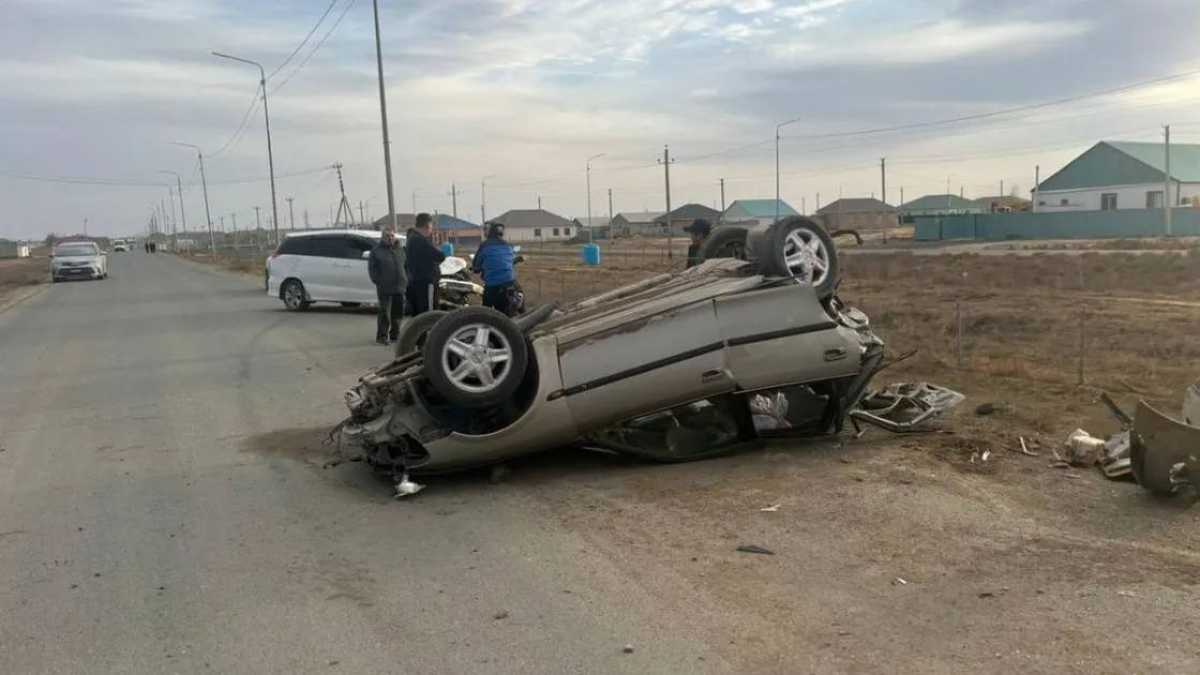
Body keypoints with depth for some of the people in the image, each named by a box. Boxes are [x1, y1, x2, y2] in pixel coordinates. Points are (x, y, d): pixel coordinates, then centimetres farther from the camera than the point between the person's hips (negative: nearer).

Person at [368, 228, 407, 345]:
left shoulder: (400, 250, 13)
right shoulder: (377, 250, -1)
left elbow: (406, 265, 17)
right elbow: (371, 268, -1)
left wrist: (405, 281, 7)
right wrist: (378, 281, -9)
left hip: (399, 287, 5)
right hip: (385, 288, -5)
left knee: (398, 313, 9)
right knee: (385, 312, -7)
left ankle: (395, 335, 21)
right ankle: (382, 336, 0)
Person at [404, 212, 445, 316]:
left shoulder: (411, 238, 15)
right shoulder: (421, 240, -17)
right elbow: (439, 256, -19)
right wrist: (444, 253, 3)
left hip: (413, 282, 10)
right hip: (425, 282, -10)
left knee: (416, 315, 14)